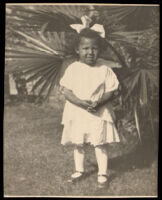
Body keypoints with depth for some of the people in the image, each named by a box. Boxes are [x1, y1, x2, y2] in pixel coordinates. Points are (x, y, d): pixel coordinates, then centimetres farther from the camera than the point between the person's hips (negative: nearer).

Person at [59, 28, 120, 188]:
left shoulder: (104, 70, -6)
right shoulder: (72, 69, -5)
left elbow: (110, 91, -3)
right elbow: (65, 90, -7)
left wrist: (98, 102, -21)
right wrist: (81, 102, -21)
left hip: (99, 113, -1)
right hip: (77, 112, 2)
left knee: (100, 143, 2)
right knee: (78, 143, 14)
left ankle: (102, 173, 17)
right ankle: (79, 170, 33)